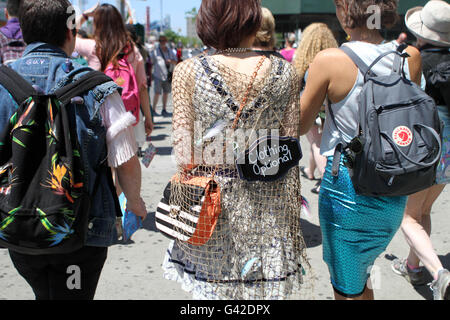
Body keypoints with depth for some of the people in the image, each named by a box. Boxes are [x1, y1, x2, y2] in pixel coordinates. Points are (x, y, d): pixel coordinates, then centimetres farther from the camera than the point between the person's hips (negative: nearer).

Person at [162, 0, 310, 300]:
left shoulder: (187, 72, -6)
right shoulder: (284, 72, -3)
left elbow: (183, 150, -5)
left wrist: (183, 205, 6)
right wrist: (293, 203, 11)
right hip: (267, 205, 1)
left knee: (214, 287, 13)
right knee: (264, 287, 14)